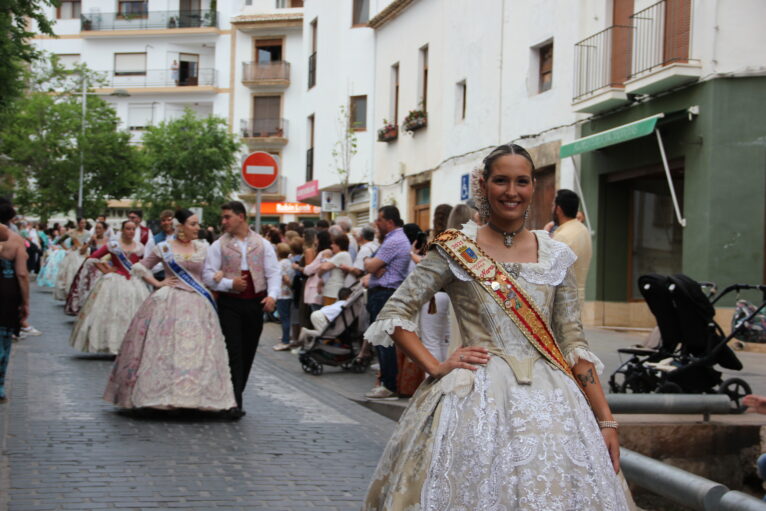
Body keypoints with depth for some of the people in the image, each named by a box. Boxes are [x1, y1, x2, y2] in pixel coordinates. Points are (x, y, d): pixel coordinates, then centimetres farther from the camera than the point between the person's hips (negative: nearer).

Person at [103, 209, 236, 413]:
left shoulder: (203, 248, 9)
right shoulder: (163, 248, 3)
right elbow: (140, 267, 9)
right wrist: (157, 283, -1)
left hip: (197, 305, 2)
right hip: (168, 303, -2)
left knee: (197, 349, -2)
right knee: (165, 348, -3)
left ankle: (193, 395, 3)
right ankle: (162, 392, 4)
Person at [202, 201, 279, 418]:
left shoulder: (263, 245, 7)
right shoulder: (219, 246, 5)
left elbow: (273, 272, 2)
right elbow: (208, 275, 0)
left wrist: (272, 295, -15)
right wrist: (230, 283, -15)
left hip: (255, 303, 2)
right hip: (229, 303, -2)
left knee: (248, 352, 8)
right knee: (234, 352, -10)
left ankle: (236, 395, 20)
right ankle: (235, 402, -13)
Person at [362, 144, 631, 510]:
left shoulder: (556, 257, 8)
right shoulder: (456, 250, 0)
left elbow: (574, 344, 8)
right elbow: (394, 314, 1)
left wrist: (606, 420, 2)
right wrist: (436, 368, -10)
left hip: (549, 399, 3)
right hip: (476, 399, -2)